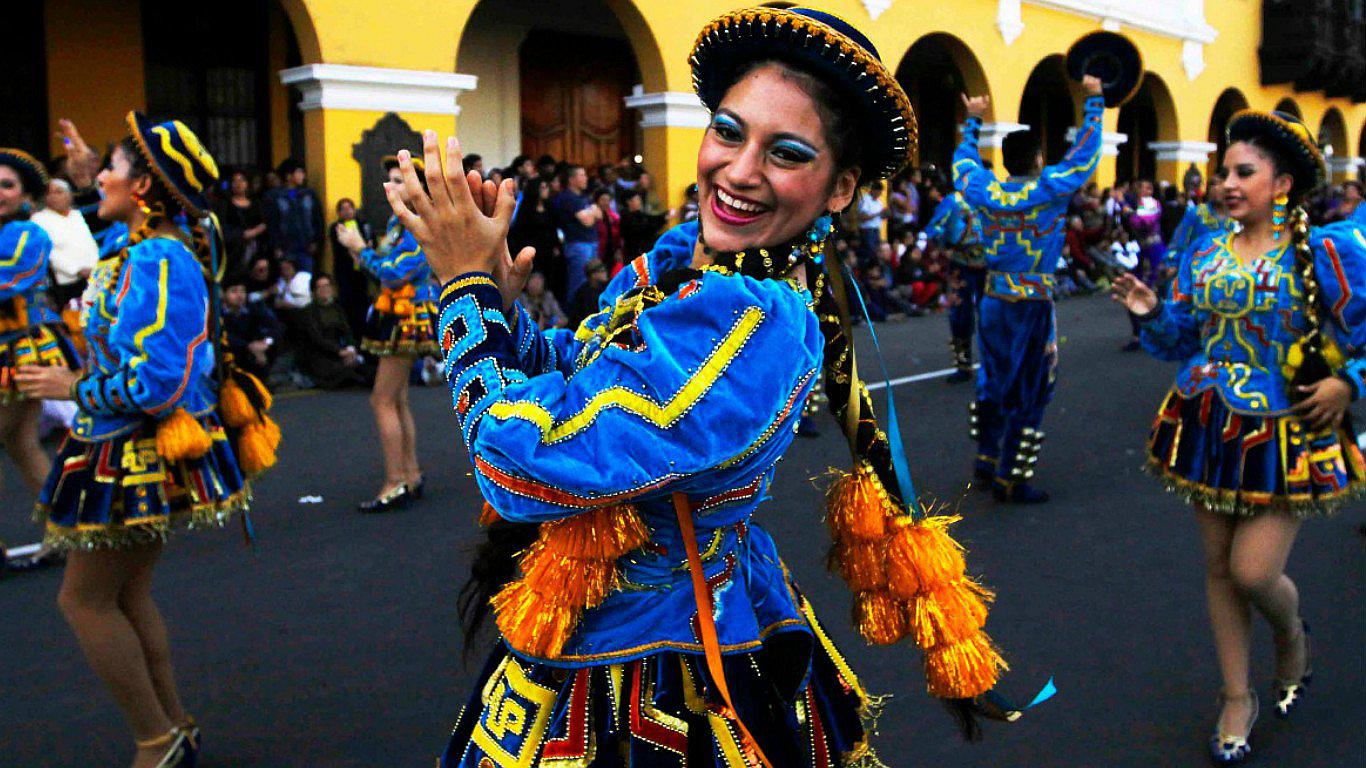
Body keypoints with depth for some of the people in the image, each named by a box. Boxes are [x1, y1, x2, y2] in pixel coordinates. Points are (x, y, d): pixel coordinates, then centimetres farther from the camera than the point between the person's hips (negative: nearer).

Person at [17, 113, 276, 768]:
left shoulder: (157, 261, -23)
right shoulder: (167, 246, 6)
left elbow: (156, 382, -27)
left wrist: (72, 387, -13)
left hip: (143, 457, -10)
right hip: (139, 451, 10)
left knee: (84, 599, 2)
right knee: (127, 594, 17)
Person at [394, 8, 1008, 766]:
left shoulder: (746, 320, -31)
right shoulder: (682, 254, -3)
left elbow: (524, 468, -28)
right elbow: (569, 380, 5)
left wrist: (468, 284, -18)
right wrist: (497, 300, -12)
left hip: (643, 671, -8)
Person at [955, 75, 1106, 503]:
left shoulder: (984, 190, -1)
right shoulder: (1048, 190, -12)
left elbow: (964, 159, 19)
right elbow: (1085, 153, -2)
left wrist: (973, 120, 33)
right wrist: (1094, 101, 9)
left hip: (993, 302, 5)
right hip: (1032, 306, -5)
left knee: (992, 383, 19)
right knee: (1027, 393, 1)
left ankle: (986, 459, 30)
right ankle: (1010, 479, 4)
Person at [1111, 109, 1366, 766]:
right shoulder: (1204, 253, 6)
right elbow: (1182, 340, 12)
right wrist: (1152, 313, -6)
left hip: (1284, 437, -5)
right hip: (1210, 428, 5)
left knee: (1253, 571, -7)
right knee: (1219, 567, 10)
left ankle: (1292, 637, 30)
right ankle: (1237, 698, 26)